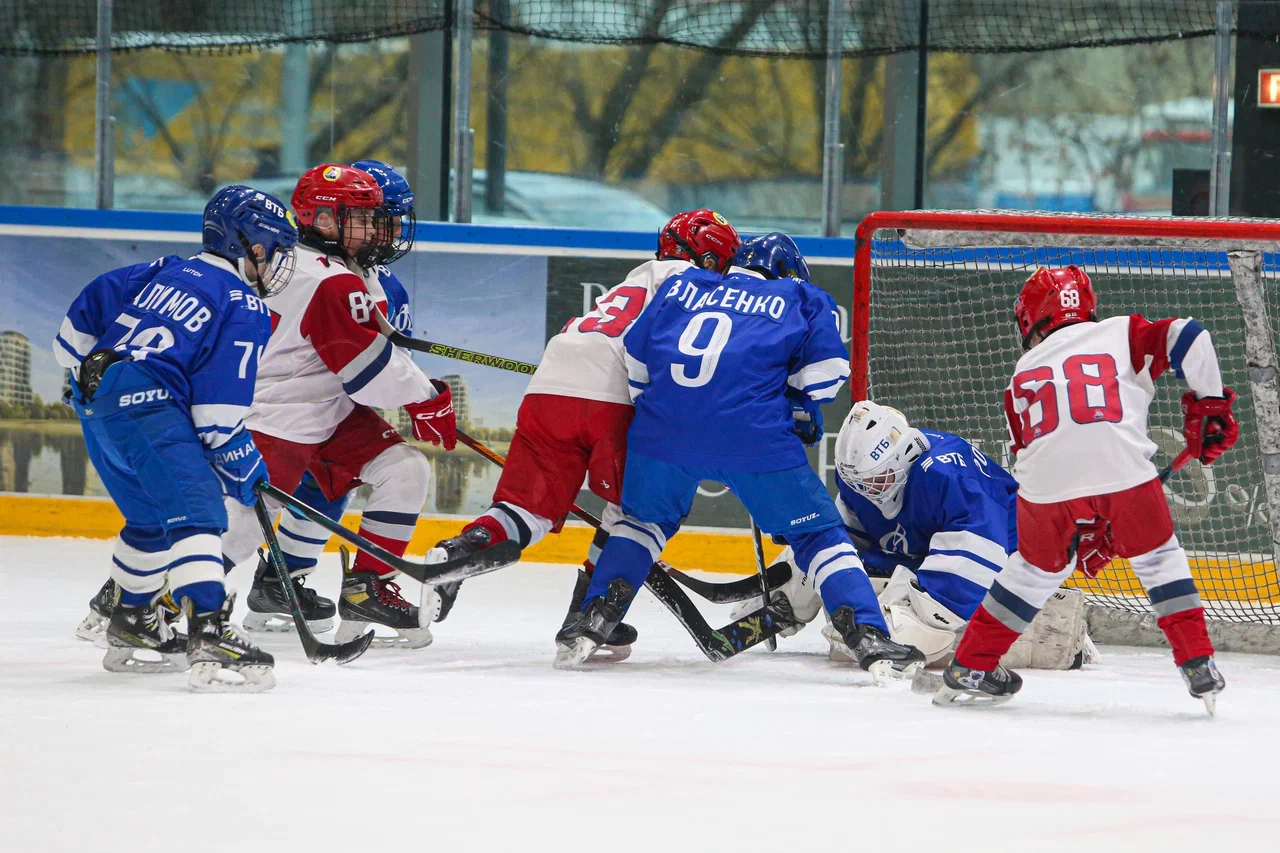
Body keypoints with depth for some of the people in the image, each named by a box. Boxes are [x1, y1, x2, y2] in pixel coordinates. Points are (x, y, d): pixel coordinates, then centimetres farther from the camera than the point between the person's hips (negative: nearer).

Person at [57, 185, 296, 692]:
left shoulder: (169, 275, 24)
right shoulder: (245, 309, -2)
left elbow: (87, 308, 32)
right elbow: (220, 406, -8)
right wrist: (245, 468, 3)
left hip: (94, 399, 10)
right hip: (145, 408, -10)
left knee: (153, 515, 27)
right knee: (195, 508, -20)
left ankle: (131, 629, 41)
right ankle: (209, 636, -39)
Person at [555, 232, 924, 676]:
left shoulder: (682, 286, 26)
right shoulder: (802, 299, 19)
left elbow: (634, 355, 21)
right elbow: (825, 371, 6)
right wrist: (801, 412, 22)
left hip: (665, 428, 3)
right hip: (755, 436, -3)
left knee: (643, 519, 28)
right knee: (818, 533, 10)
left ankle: (591, 622, 15)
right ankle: (870, 637, -3)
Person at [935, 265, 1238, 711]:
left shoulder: (1024, 374, 29)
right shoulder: (1122, 334, 21)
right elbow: (1187, 338, 5)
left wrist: (1082, 528, 34)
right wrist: (1209, 406, 16)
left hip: (1047, 488, 2)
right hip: (1124, 472, -2)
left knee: (1036, 568, 25)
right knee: (1159, 557, 20)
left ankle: (970, 668, 29)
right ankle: (1199, 666, 12)